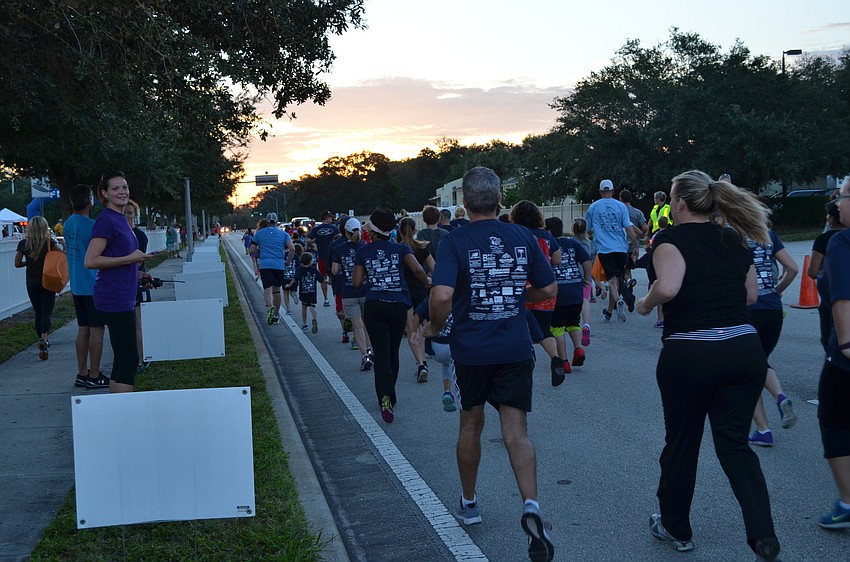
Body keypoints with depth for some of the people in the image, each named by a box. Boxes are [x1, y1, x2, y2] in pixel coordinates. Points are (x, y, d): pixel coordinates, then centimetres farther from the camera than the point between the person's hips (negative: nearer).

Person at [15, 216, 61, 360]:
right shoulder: (50, 242, -8)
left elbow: (17, 263, 0)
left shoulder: (23, 244, -2)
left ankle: (42, 342, 20)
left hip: (32, 284, 2)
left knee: (38, 313, 15)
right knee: (47, 313, -4)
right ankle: (44, 338, -28)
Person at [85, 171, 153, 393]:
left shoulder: (121, 220, 17)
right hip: (114, 300, -10)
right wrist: (129, 259, -17)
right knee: (129, 359, -10)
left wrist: (136, 273, 14)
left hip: (123, 299, 10)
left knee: (122, 359, 12)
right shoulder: (106, 220, -11)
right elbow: (91, 261, -18)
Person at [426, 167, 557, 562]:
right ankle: (530, 505, -22)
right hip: (516, 350, 1)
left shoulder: (456, 241, -10)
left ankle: (468, 503, 34)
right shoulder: (523, 237, 1)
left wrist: (435, 327, -2)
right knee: (516, 432, 0)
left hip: (470, 349, -1)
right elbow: (549, 290, 6)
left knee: (471, 425, 18)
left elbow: (442, 296, -22)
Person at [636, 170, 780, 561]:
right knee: (735, 442, 12)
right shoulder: (735, 240, 11)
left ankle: (676, 528, 30)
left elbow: (667, 287, -23)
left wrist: (645, 304, -5)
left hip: (688, 355, -4)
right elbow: (751, 295, 16)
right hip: (744, 350, 4)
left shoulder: (672, 238, -7)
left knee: (681, 442, 14)